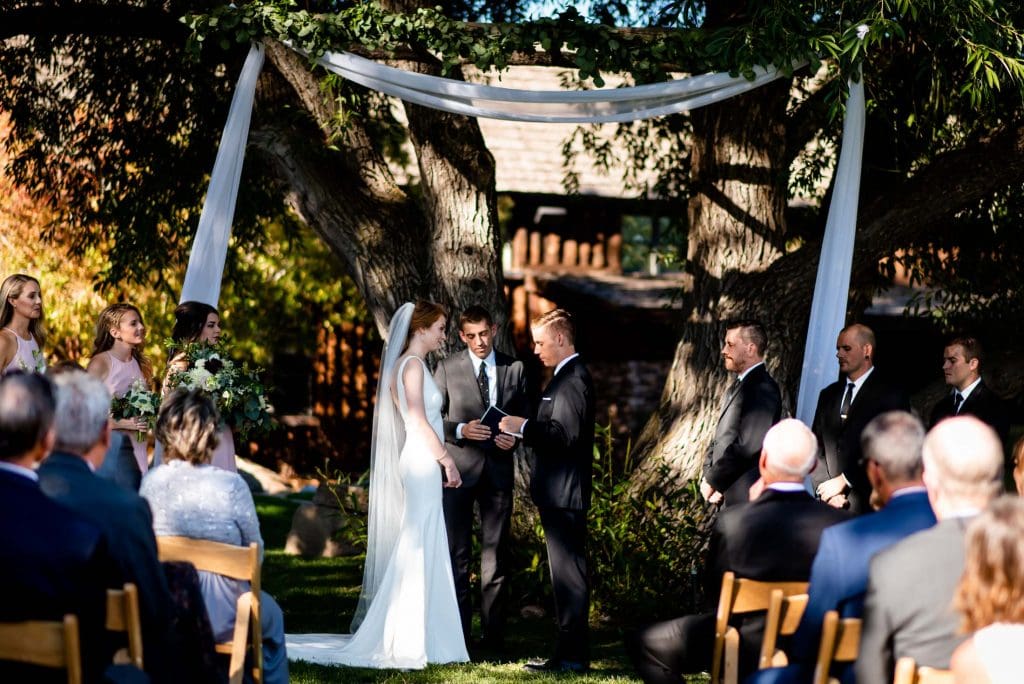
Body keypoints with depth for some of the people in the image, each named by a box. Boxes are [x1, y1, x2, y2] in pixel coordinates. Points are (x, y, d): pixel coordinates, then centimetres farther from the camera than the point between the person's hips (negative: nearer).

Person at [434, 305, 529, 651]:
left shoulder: (514, 369, 8)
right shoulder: (447, 368, 2)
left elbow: (524, 416, 12)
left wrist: (514, 437, -9)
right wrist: (460, 430, -17)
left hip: (498, 468, 2)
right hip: (459, 467, -2)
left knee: (496, 552, 5)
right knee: (456, 551, 1)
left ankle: (493, 632, 10)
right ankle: (457, 631, 6)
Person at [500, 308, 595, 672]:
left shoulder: (573, 380, -16)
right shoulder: (566, 377, 17)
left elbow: (566, 435, -26)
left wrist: (524, 427, -19)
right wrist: (524, 433, 10)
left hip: (564, 492, -11)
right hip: (557, 492, 11)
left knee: (569, 571, -7)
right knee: (564, 571, 13)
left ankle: (573, 655, -4)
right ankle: (567, 651, 19)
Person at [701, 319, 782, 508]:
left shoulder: (763, 388, -12)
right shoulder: (735, 389, 19)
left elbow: (749, 445, -21)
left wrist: (713, 481, -15)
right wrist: (708, 477, 3)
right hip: (727, 499, 9)